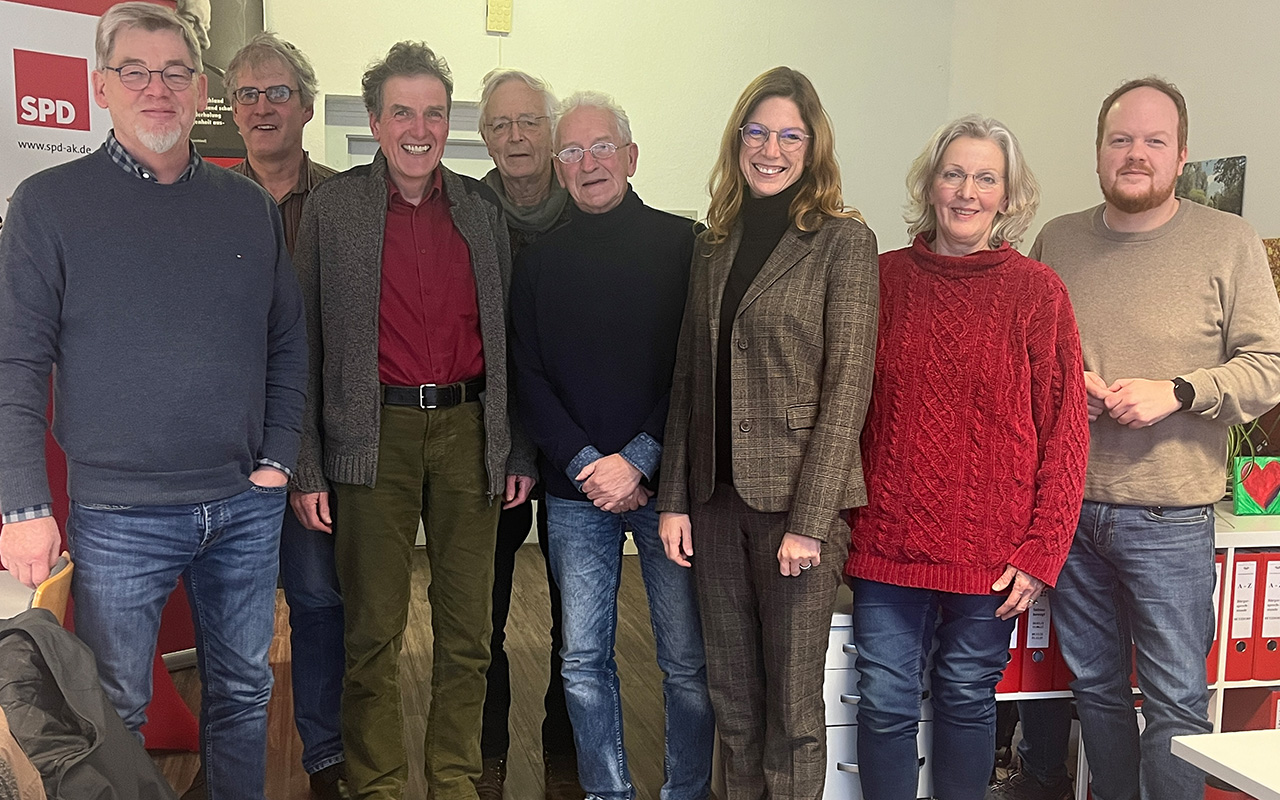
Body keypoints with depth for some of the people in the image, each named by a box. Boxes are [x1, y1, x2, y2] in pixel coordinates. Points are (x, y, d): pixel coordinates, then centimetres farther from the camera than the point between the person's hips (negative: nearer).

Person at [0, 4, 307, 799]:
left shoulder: (252, 206, 7)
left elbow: (288, 343, 11)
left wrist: (277, 459, 2)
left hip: (247, 507, 3)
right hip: (118, 516, -3)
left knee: (244, 691, 16)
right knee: (112, 713, 8)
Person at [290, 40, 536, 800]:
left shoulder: (484, 209, 9)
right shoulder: (331, 207, 2)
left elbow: (508, 336, 10)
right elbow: (305, 342, -1)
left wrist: (519, 450, 5)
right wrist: (306, 466, -5)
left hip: (468, 429, 2)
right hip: (376, 433, -2)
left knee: (467, 630, 9)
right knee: (374, 631, 6)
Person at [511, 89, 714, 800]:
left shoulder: (682, 245, 0)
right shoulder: (539, 261, 10)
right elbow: (527, 378, 5)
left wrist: (638, 462, -12)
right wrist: (587, 465, -8)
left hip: (664, 483, -2)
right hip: (575, 493, 3)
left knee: (687, 659, 3)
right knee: (584, 659, 8)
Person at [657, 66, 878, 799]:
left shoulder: (844, 241, -5)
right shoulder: (716, 246, 12)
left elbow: (848, 384, -10)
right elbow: (689, 380, 12)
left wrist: (810, 519, -15)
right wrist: (675, 499, 6)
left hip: (797, 502, -5)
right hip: (718, 499, 5)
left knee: (793, 706, 4)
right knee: (733, 696, 14)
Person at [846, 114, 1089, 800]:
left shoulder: (1036, 291, -2)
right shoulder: (886, 277, 3)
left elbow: (1063, 431, -3)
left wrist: (1041, 551, -7)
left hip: (990, 549, -1)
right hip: (887, 538, 1)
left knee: (967, 700, 13)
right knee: (885, 704, 6)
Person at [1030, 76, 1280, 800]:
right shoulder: (1057, 240, 8)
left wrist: (1176, 393, -16)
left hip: (1170, 520, -3)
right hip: (1069, 508, 4)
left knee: (1177, 701, 1)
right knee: (1095, 688, 16)